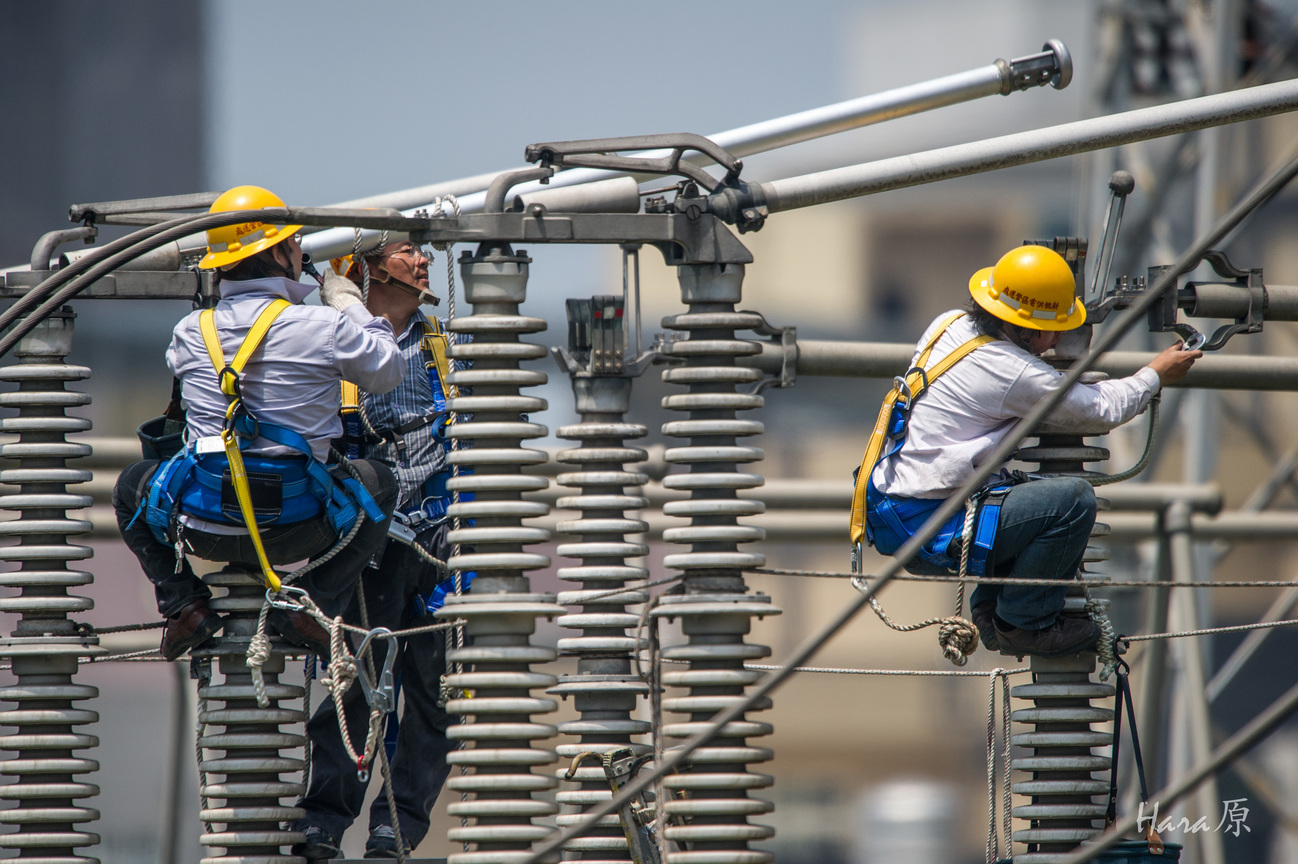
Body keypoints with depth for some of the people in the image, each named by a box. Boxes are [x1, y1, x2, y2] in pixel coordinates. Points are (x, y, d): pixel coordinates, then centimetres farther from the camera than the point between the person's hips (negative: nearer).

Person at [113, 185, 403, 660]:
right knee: (378, 483, 26)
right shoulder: (326, 327, -8)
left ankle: (185, 602, 13)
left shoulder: (190, 331, 1)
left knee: (132, 486, 33)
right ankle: (316, 603, 11)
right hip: (294, 530, -2)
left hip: (202, 528, 2)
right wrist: (351, 306, 25)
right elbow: (388, 371, 9)